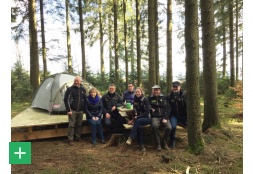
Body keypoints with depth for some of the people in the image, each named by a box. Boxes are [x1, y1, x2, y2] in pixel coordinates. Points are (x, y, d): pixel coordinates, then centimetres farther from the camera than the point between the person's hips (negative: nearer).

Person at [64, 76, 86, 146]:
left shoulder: (83, 89, 7)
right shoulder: (70, 89, -7)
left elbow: (85, 99, 15)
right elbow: (66, 100, -9)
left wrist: (84, 109, 12)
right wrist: (68, 110, -13)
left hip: (80, 111, 4)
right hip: (72, 110, -4)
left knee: (79, 125, 11)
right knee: (71, 125, -2)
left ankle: (77, 137, 25)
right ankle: (71, 139, 8)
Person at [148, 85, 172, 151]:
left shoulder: (163, 98, 10)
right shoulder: (150, 98, 9)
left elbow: (167, 108, 4)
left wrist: (165, 118, -8)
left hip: (163, 116, 2)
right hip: (155, 117, -1)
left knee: (169, 127, -26)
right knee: (154, 126, -34)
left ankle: (164, 142, 2)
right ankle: (158, 144, -15)